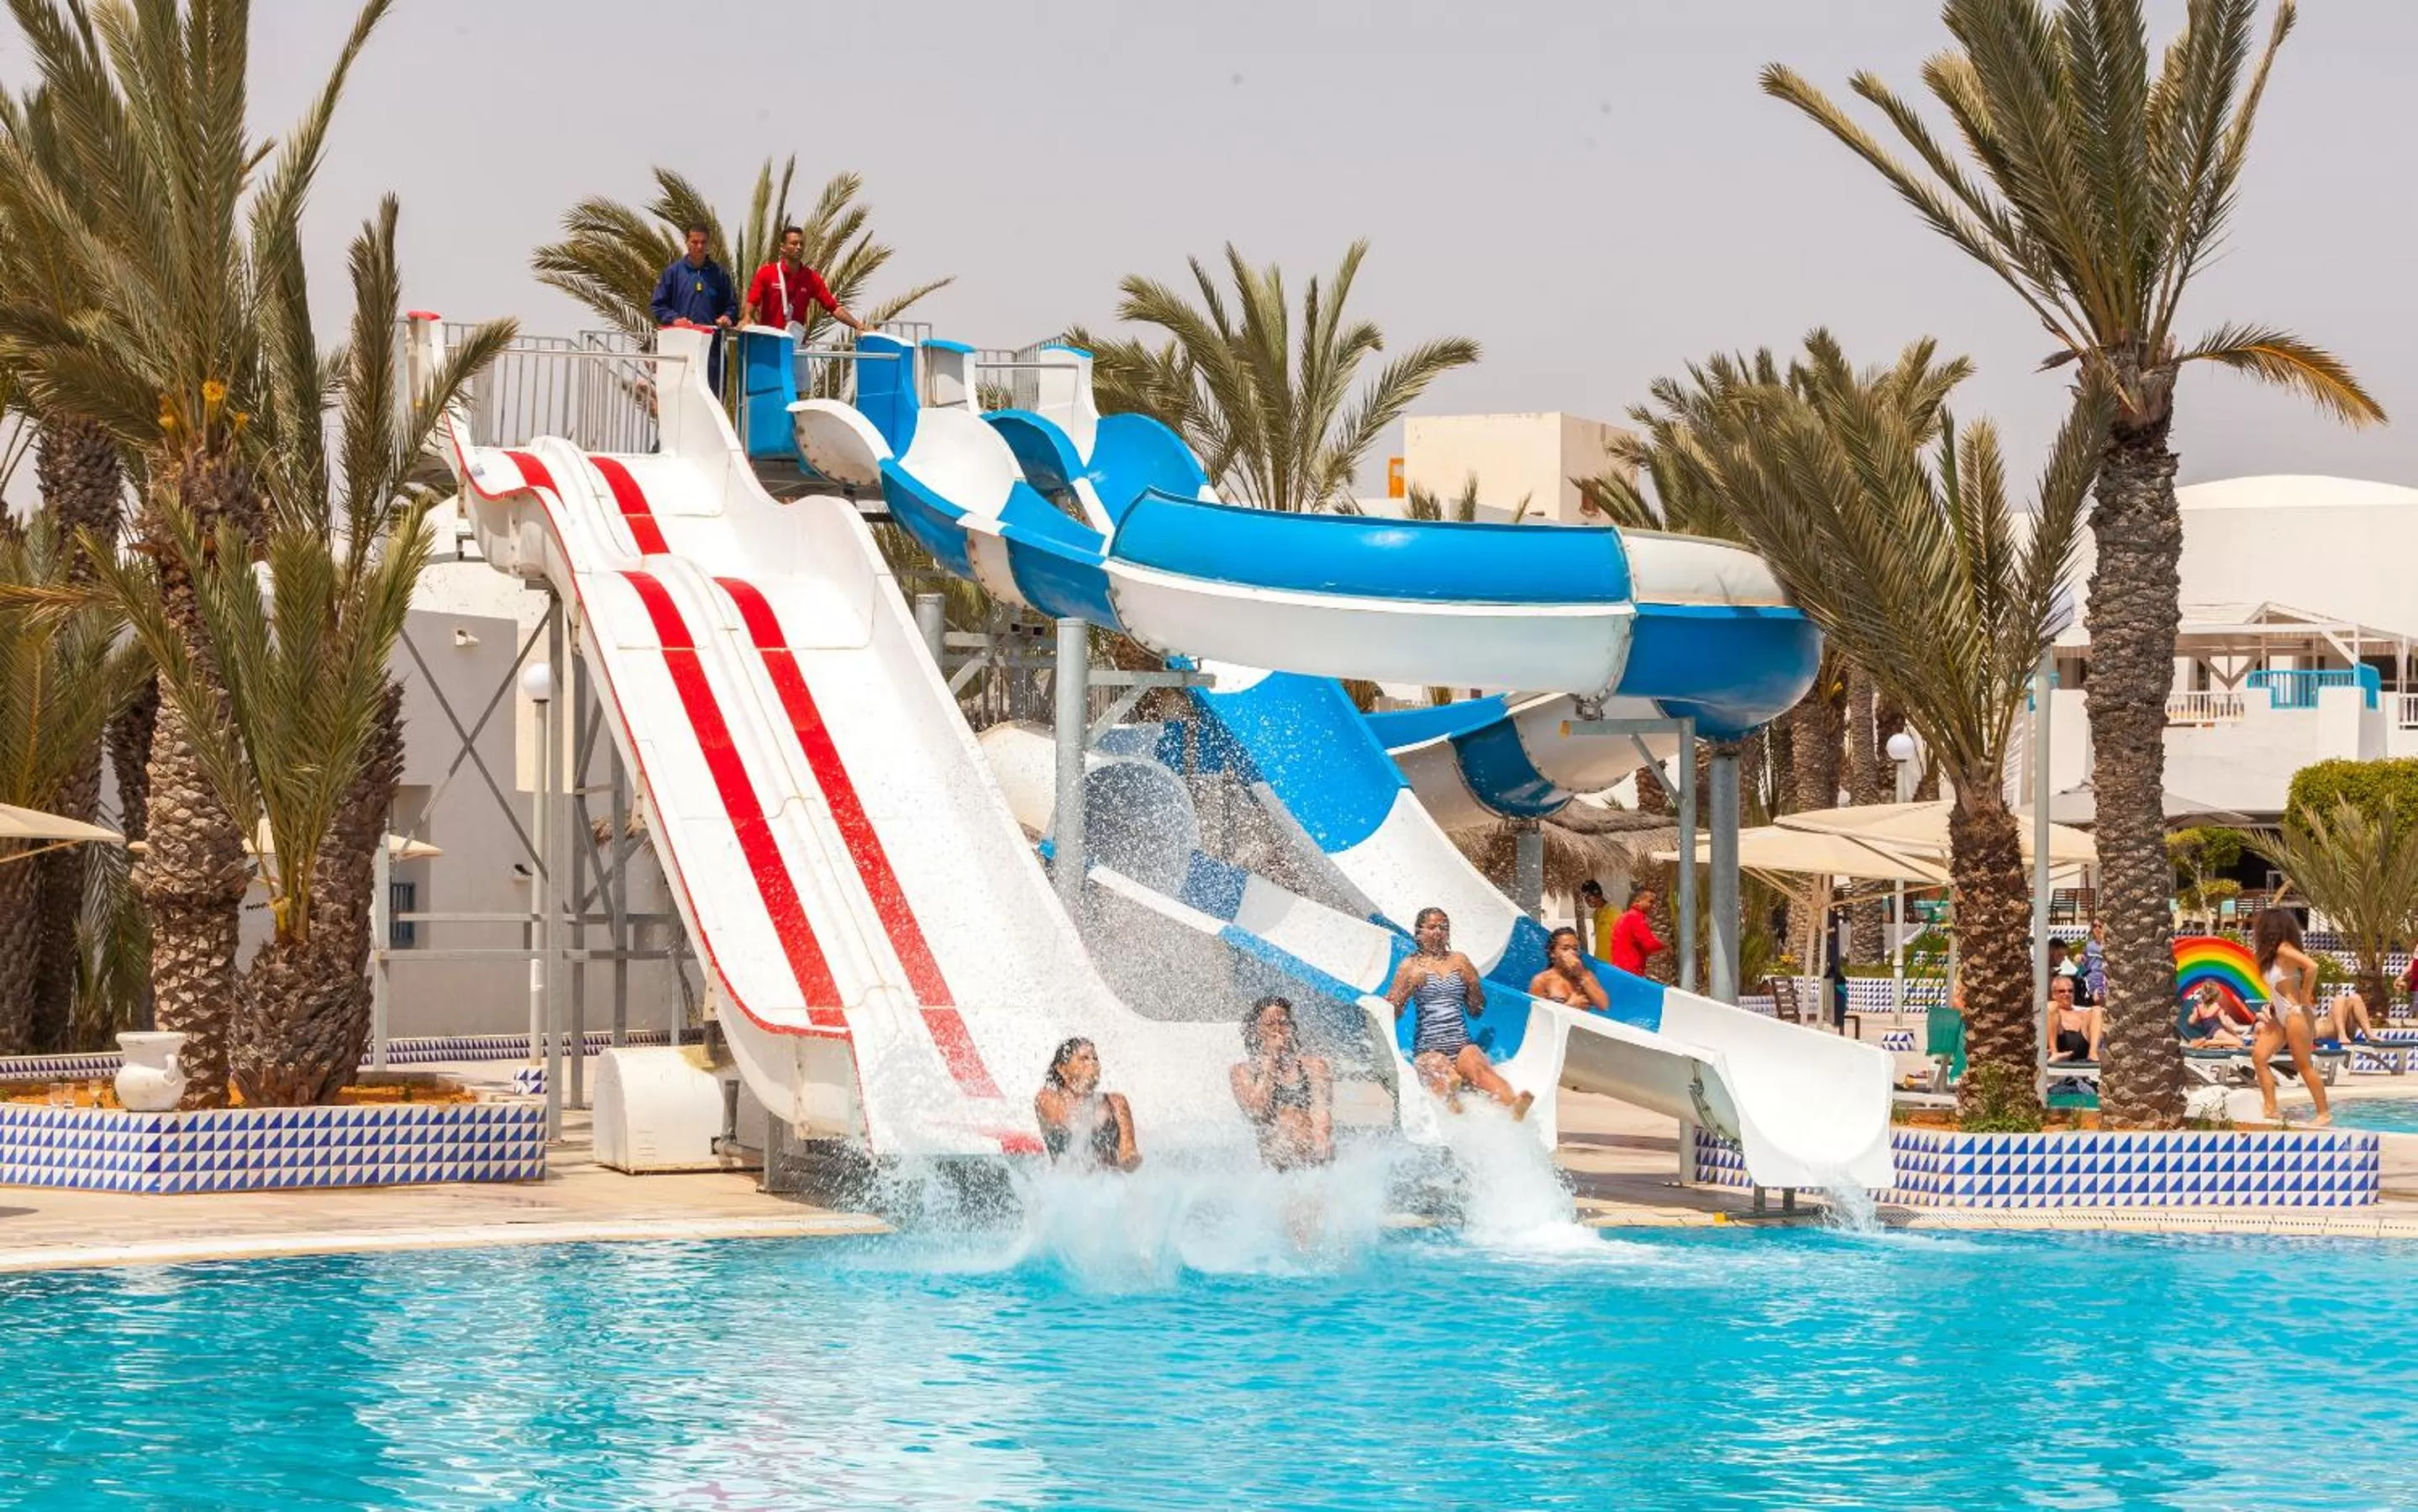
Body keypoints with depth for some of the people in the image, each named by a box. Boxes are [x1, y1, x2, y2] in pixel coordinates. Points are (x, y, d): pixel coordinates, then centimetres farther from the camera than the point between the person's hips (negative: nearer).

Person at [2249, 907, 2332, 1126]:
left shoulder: (2284, 950, -15)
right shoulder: (2271, 954, 12)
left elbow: (2312, 967, -28)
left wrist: (2305, 997, -18)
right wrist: (2271, 1006, 7)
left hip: (2296, 1013, -9)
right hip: (2280, 1015, 9)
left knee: (2304, 1065, -4)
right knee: (2258, 1057, 0)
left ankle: (2324, 1114, 4)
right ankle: (2271, 1109, 0)